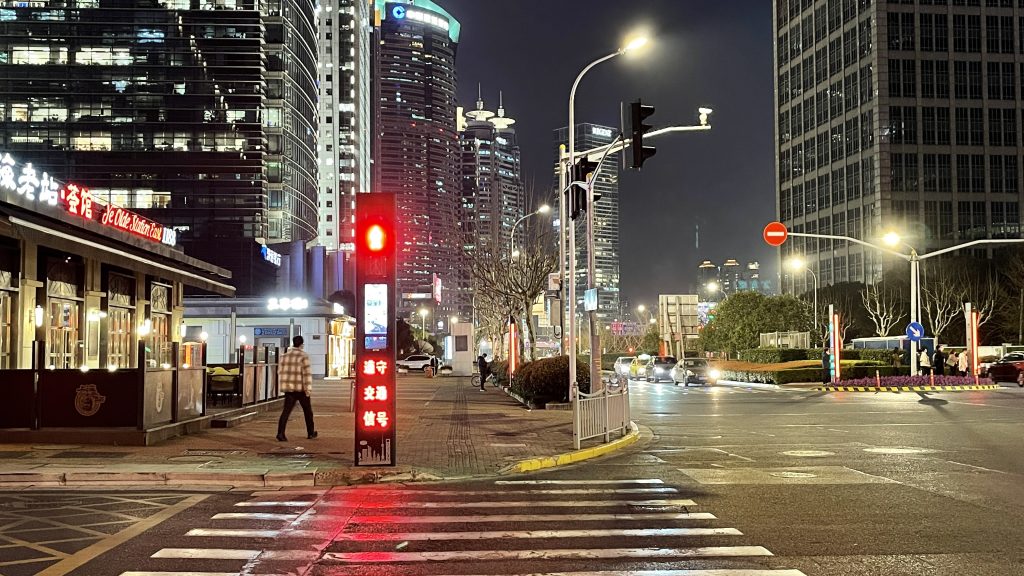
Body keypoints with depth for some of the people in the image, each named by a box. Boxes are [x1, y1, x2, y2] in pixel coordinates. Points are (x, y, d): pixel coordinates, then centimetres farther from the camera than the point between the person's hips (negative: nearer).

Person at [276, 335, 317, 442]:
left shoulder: (284, 356, 10)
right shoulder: (303, 356, -9)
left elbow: (280, 372, 14)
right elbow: (307, 373, -15)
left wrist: (282, 386, 23)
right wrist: (308, 388, -12)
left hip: (288, 388, 4)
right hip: (300, 388, -4)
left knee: (286, 410, 2)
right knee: (307, 410, 12)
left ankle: (280, 433, -13)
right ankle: (310, 433, 22)